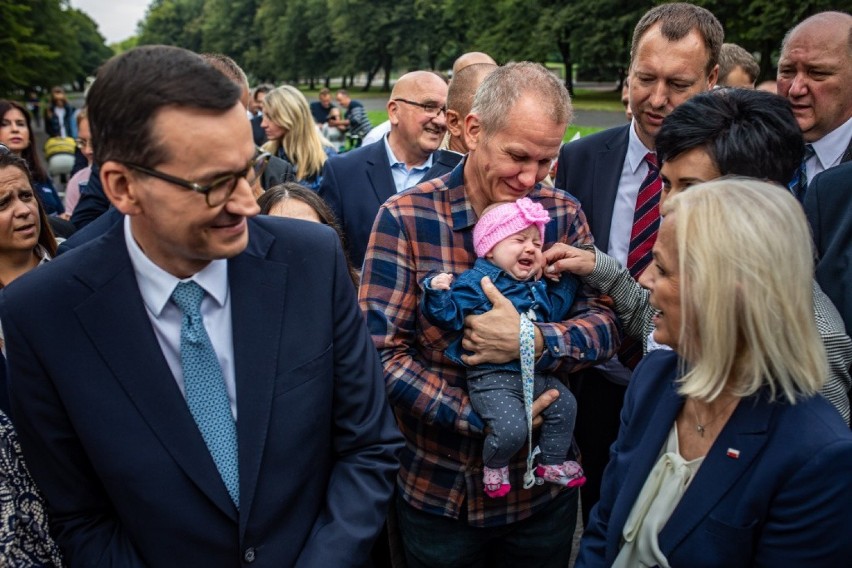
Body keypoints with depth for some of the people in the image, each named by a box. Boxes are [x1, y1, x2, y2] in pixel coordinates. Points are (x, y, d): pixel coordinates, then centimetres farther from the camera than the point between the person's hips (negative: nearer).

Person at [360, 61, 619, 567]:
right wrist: (480, 416, -22)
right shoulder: (405, 218, -14)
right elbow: (381, 352, -17)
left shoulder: (564, 214, -2)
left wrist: (532, 340, -26)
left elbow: (605, 326, -7)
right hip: (437, 491, -2)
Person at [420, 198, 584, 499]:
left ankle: (552, 462, 35)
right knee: (512, 429, -22)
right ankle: (493, 466, 12)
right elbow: (450, 315, -15)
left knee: (565, 404, 16)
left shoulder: (537, 286, 14)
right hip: (493, 377, -8)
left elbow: (552, 312, 27)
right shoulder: (476, 282, -8)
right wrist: (438, 293, -33)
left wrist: (566, 281, 19)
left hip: (535, 373, 8)